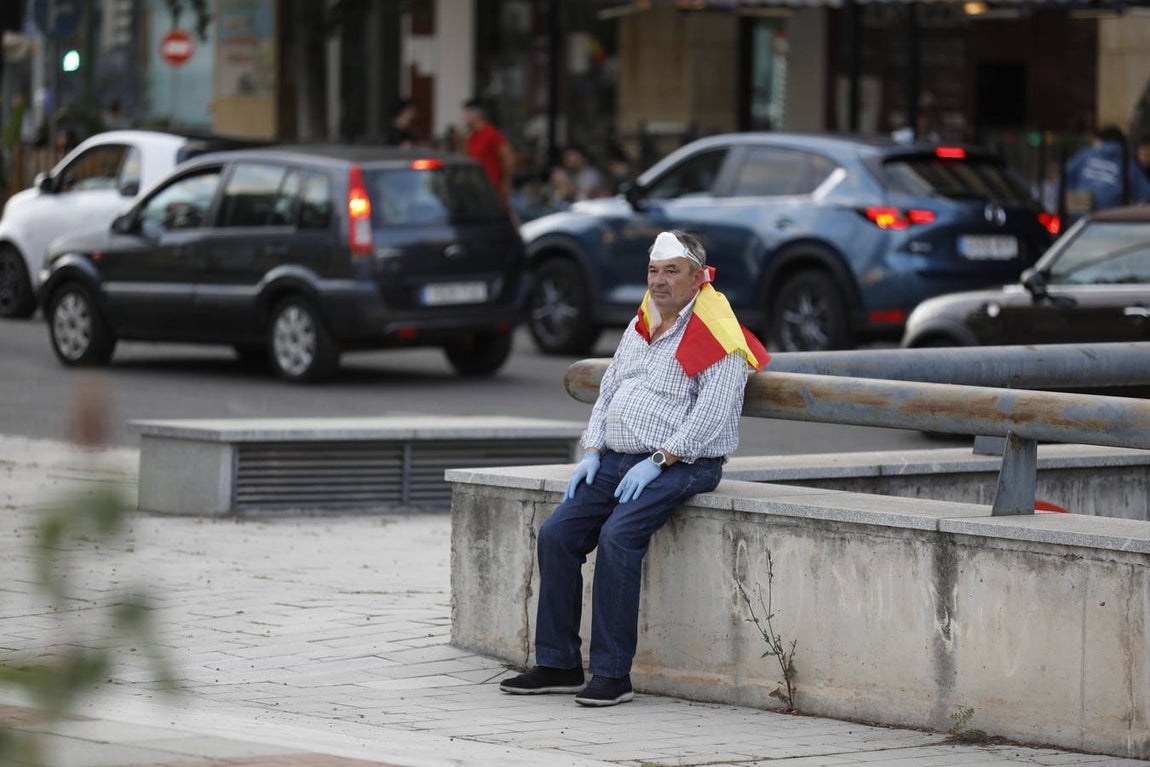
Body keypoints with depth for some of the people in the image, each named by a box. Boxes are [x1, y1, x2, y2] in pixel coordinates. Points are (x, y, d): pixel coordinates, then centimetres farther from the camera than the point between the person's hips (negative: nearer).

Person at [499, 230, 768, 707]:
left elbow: (711, 413, -16)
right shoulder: (639, 327, 19)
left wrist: (658, 462, -19)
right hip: (616, 460, 8)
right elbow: (608, 393, 22)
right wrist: (592, 452, 7)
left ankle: (613, 673, -24)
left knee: (618, 536, -29)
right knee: (557, 533, -9)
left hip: (680, 466, -8)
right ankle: (558, 664, -3)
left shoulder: (716, 336, -7)